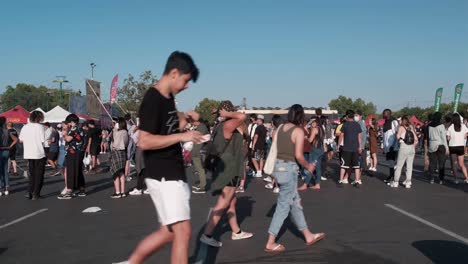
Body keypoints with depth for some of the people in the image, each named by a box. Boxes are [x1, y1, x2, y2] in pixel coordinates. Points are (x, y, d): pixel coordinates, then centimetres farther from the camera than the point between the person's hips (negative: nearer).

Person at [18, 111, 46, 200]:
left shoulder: (25, 127, 3)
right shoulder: (40, 127, -12)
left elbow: (20, 140, 8)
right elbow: (42, 141, -16)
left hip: (28, 154, 5)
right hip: (39, 154, -5)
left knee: (32, 174, 19)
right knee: (39, 175, 7)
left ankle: (30, 193, 16)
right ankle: (36, 194, 6)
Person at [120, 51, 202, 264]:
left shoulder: (168, 98, 12)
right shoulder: (152, 99, -17)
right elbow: (144, 141, -24)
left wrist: (183, 118, 9)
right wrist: (181, 136, -22)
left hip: (174, 175, 10)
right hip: (163, 177, -10)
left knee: (169, 232, 16)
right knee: (183, 232, -7)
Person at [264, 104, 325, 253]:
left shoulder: (280, 128, 9)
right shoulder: (298, 131, -11)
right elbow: (298, 155, -16)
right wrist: (308, 166, 1)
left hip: (278, 166, 8)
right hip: (289, 168, -8)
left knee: (295, 202, 17)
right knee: (283, 206, 1)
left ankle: (308, 236, 30)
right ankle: (270, 243, 6)